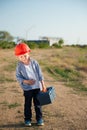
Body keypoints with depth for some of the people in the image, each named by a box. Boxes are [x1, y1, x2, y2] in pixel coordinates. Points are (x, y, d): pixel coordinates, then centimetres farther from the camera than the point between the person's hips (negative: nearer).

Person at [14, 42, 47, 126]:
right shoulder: (19, 66, -10)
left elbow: (40, 74, -2)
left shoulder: (34, 63, -7)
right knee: (27, 104, 8)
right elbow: (18, 77, -5)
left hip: (37, 86, 1)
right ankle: (27, 119, 22)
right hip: (27, 88, -1)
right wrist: (26, 81, -21)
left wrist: (43, 85, -3)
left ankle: (39, 118, 22)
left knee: (37, 103, 9)